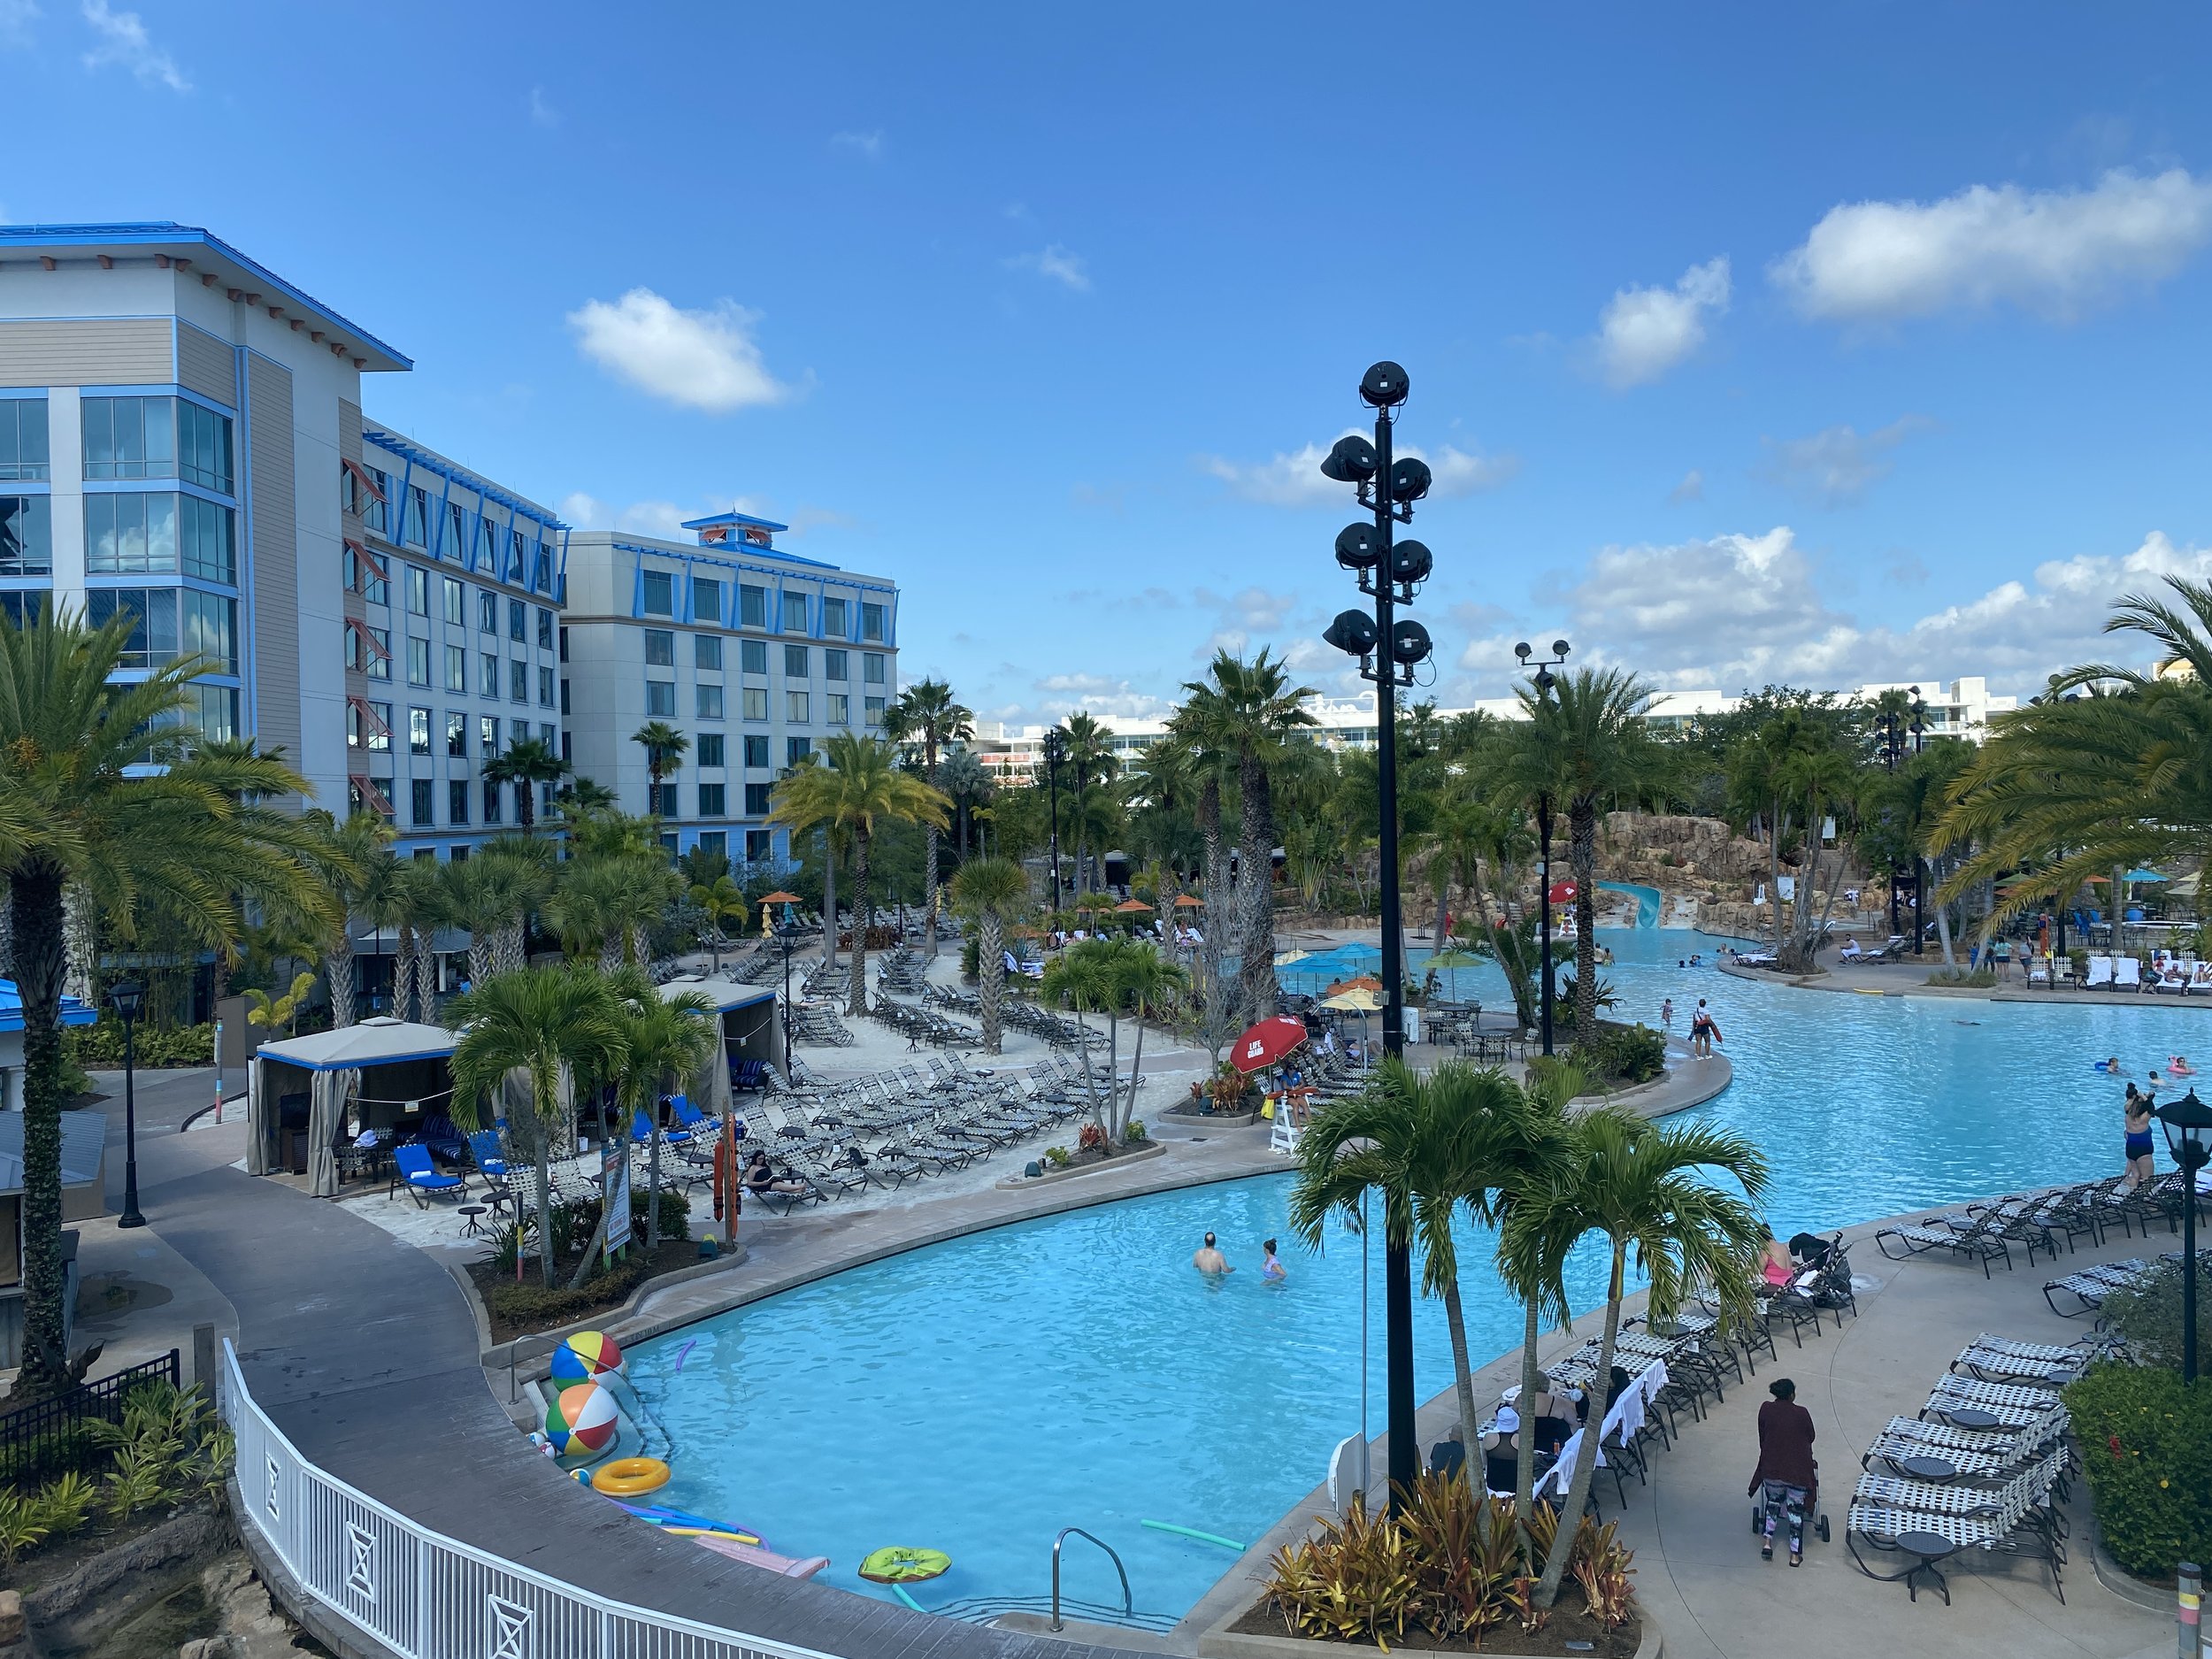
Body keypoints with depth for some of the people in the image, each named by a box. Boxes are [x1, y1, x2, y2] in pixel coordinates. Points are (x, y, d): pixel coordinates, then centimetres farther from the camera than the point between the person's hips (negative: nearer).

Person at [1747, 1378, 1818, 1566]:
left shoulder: (1766, 1410, -2)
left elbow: (1762, 1439, 7)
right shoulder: (1802, 1413, -6)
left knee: (1773, 1501, 24)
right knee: (1796, 1509, 14)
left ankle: (1767, 1542, 12)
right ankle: (1795, 1554, 13)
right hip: (1797, 1471, -1)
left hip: (1771, 1469, 1)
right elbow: (1810, 1437, 10)